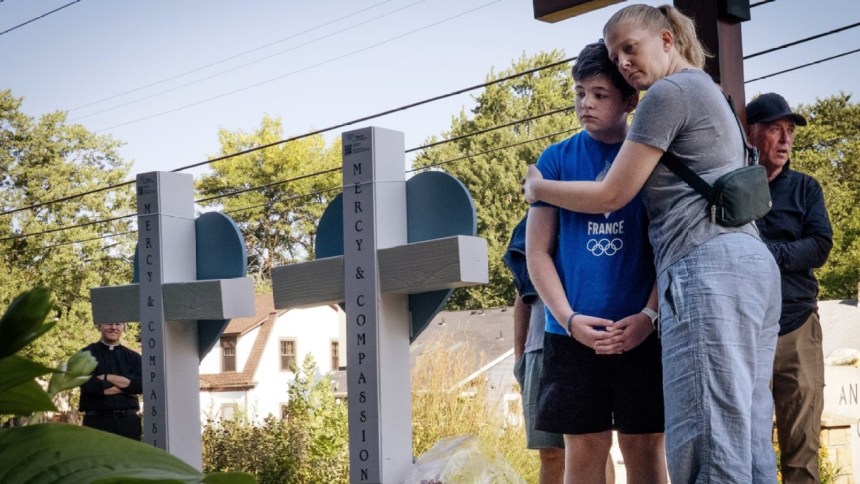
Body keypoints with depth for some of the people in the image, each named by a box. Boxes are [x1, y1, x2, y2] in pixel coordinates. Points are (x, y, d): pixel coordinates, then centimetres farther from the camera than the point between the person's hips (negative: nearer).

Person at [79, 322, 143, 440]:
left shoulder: (133, 357, 14)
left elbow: (141, 385, -3)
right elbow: (89, 386, -10)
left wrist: (107, 378, -9)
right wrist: (126, 387, -4)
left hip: (128, 421, 3)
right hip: (97, 421, -3)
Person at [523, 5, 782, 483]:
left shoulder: (669, 93, -2)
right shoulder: (711, 93, 27)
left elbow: (611, 195, -2)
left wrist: (538, 188, 12)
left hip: (707, 268, -10)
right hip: (754, 263, 10)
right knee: (748, 442, 3)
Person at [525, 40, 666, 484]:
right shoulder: (557, 159, 5)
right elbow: (537, 252, 3)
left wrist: (649, 316, -12)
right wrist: (570, 319, -9)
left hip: (641, 330, 0)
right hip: (573, 331, 0)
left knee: (644, 444, 3)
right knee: (584, 445, 3)